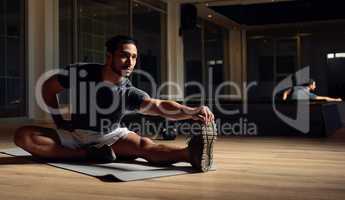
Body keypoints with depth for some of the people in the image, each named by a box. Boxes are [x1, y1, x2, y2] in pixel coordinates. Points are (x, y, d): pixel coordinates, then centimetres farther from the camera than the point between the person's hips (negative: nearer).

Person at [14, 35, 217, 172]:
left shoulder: (129, 92, -19)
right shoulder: (81, 73, -17)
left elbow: (160, 106, -38)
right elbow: (48, 87, 0)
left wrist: (191, 111, -57)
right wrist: (59, 120, -7)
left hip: (110, 137, -1)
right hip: (74, 135, 2)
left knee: (144, 145, -32)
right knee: (23, 136, -22)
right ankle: (88, 155, -30)